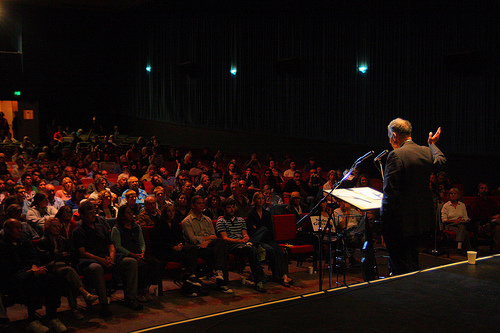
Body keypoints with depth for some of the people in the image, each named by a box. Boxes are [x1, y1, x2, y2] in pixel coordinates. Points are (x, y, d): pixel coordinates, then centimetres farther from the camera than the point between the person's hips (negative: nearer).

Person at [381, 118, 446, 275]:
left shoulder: (396, 155, -19)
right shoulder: (427, 152, 3)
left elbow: (389, 190, -22)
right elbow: (441, 160, 28)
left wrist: (384, 217, -13)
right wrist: (432, 143, 44)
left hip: (399, 221, -8)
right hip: (418, 219, 8)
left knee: (401, 267, 0)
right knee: (412, 262, 22)